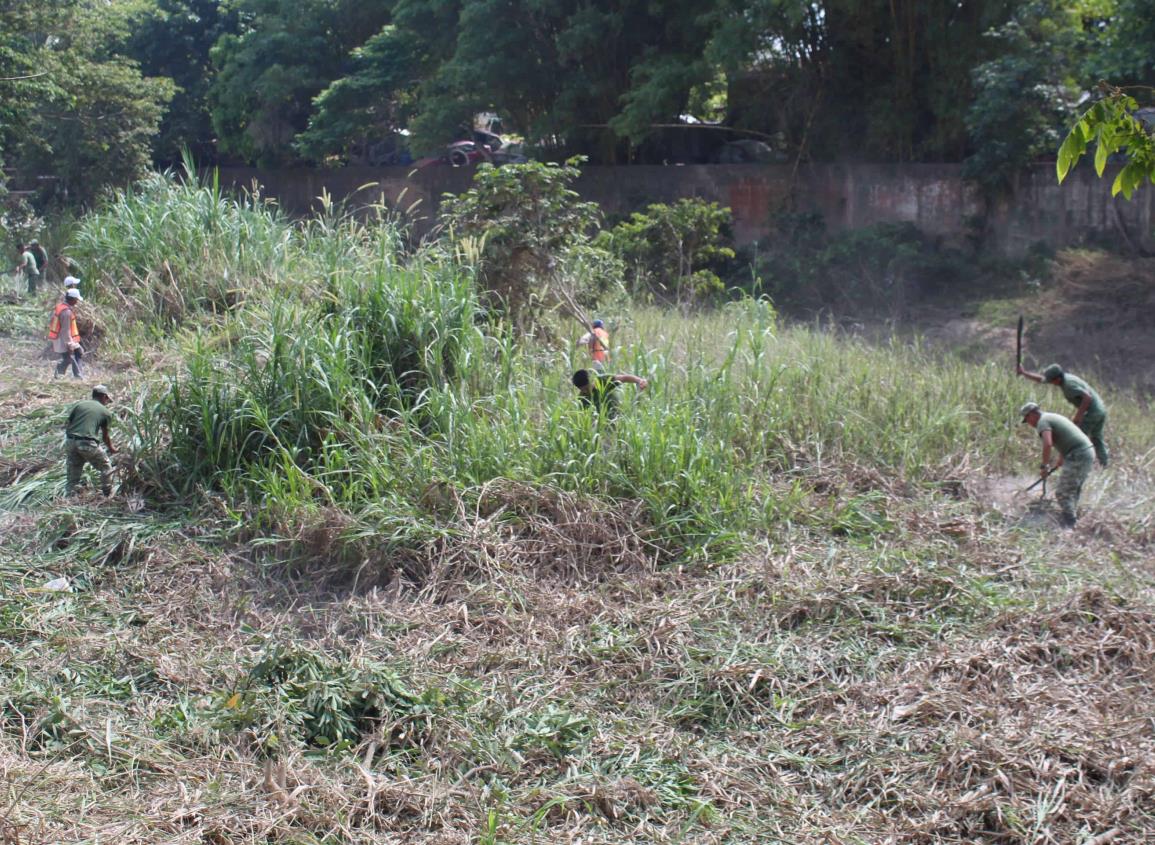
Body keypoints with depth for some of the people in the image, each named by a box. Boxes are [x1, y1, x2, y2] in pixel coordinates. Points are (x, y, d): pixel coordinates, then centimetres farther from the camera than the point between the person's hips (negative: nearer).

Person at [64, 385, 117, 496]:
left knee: (73, 471, 20)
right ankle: (108, 495, 17)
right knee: (106, 468, 14)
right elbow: (105, 436, 15)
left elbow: (67, 425, 12)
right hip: (88, 444, -4)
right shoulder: (106, 412, 8)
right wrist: (111, 449, 32)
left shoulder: (79, 405, 14)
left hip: (71, 441, 4)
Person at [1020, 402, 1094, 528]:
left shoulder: (1043, 421, -7)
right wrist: (1061, 458, 41)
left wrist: (1044, 465, -12)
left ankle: (1068, 526, -6)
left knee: (1064, 493, -5)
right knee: (1074, 489, 24)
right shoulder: (1054, 417, 24)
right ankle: (1072, 516, 34)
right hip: (1088, 451, 10)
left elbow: (1048, 444, -24)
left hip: (1078, 456, -10)